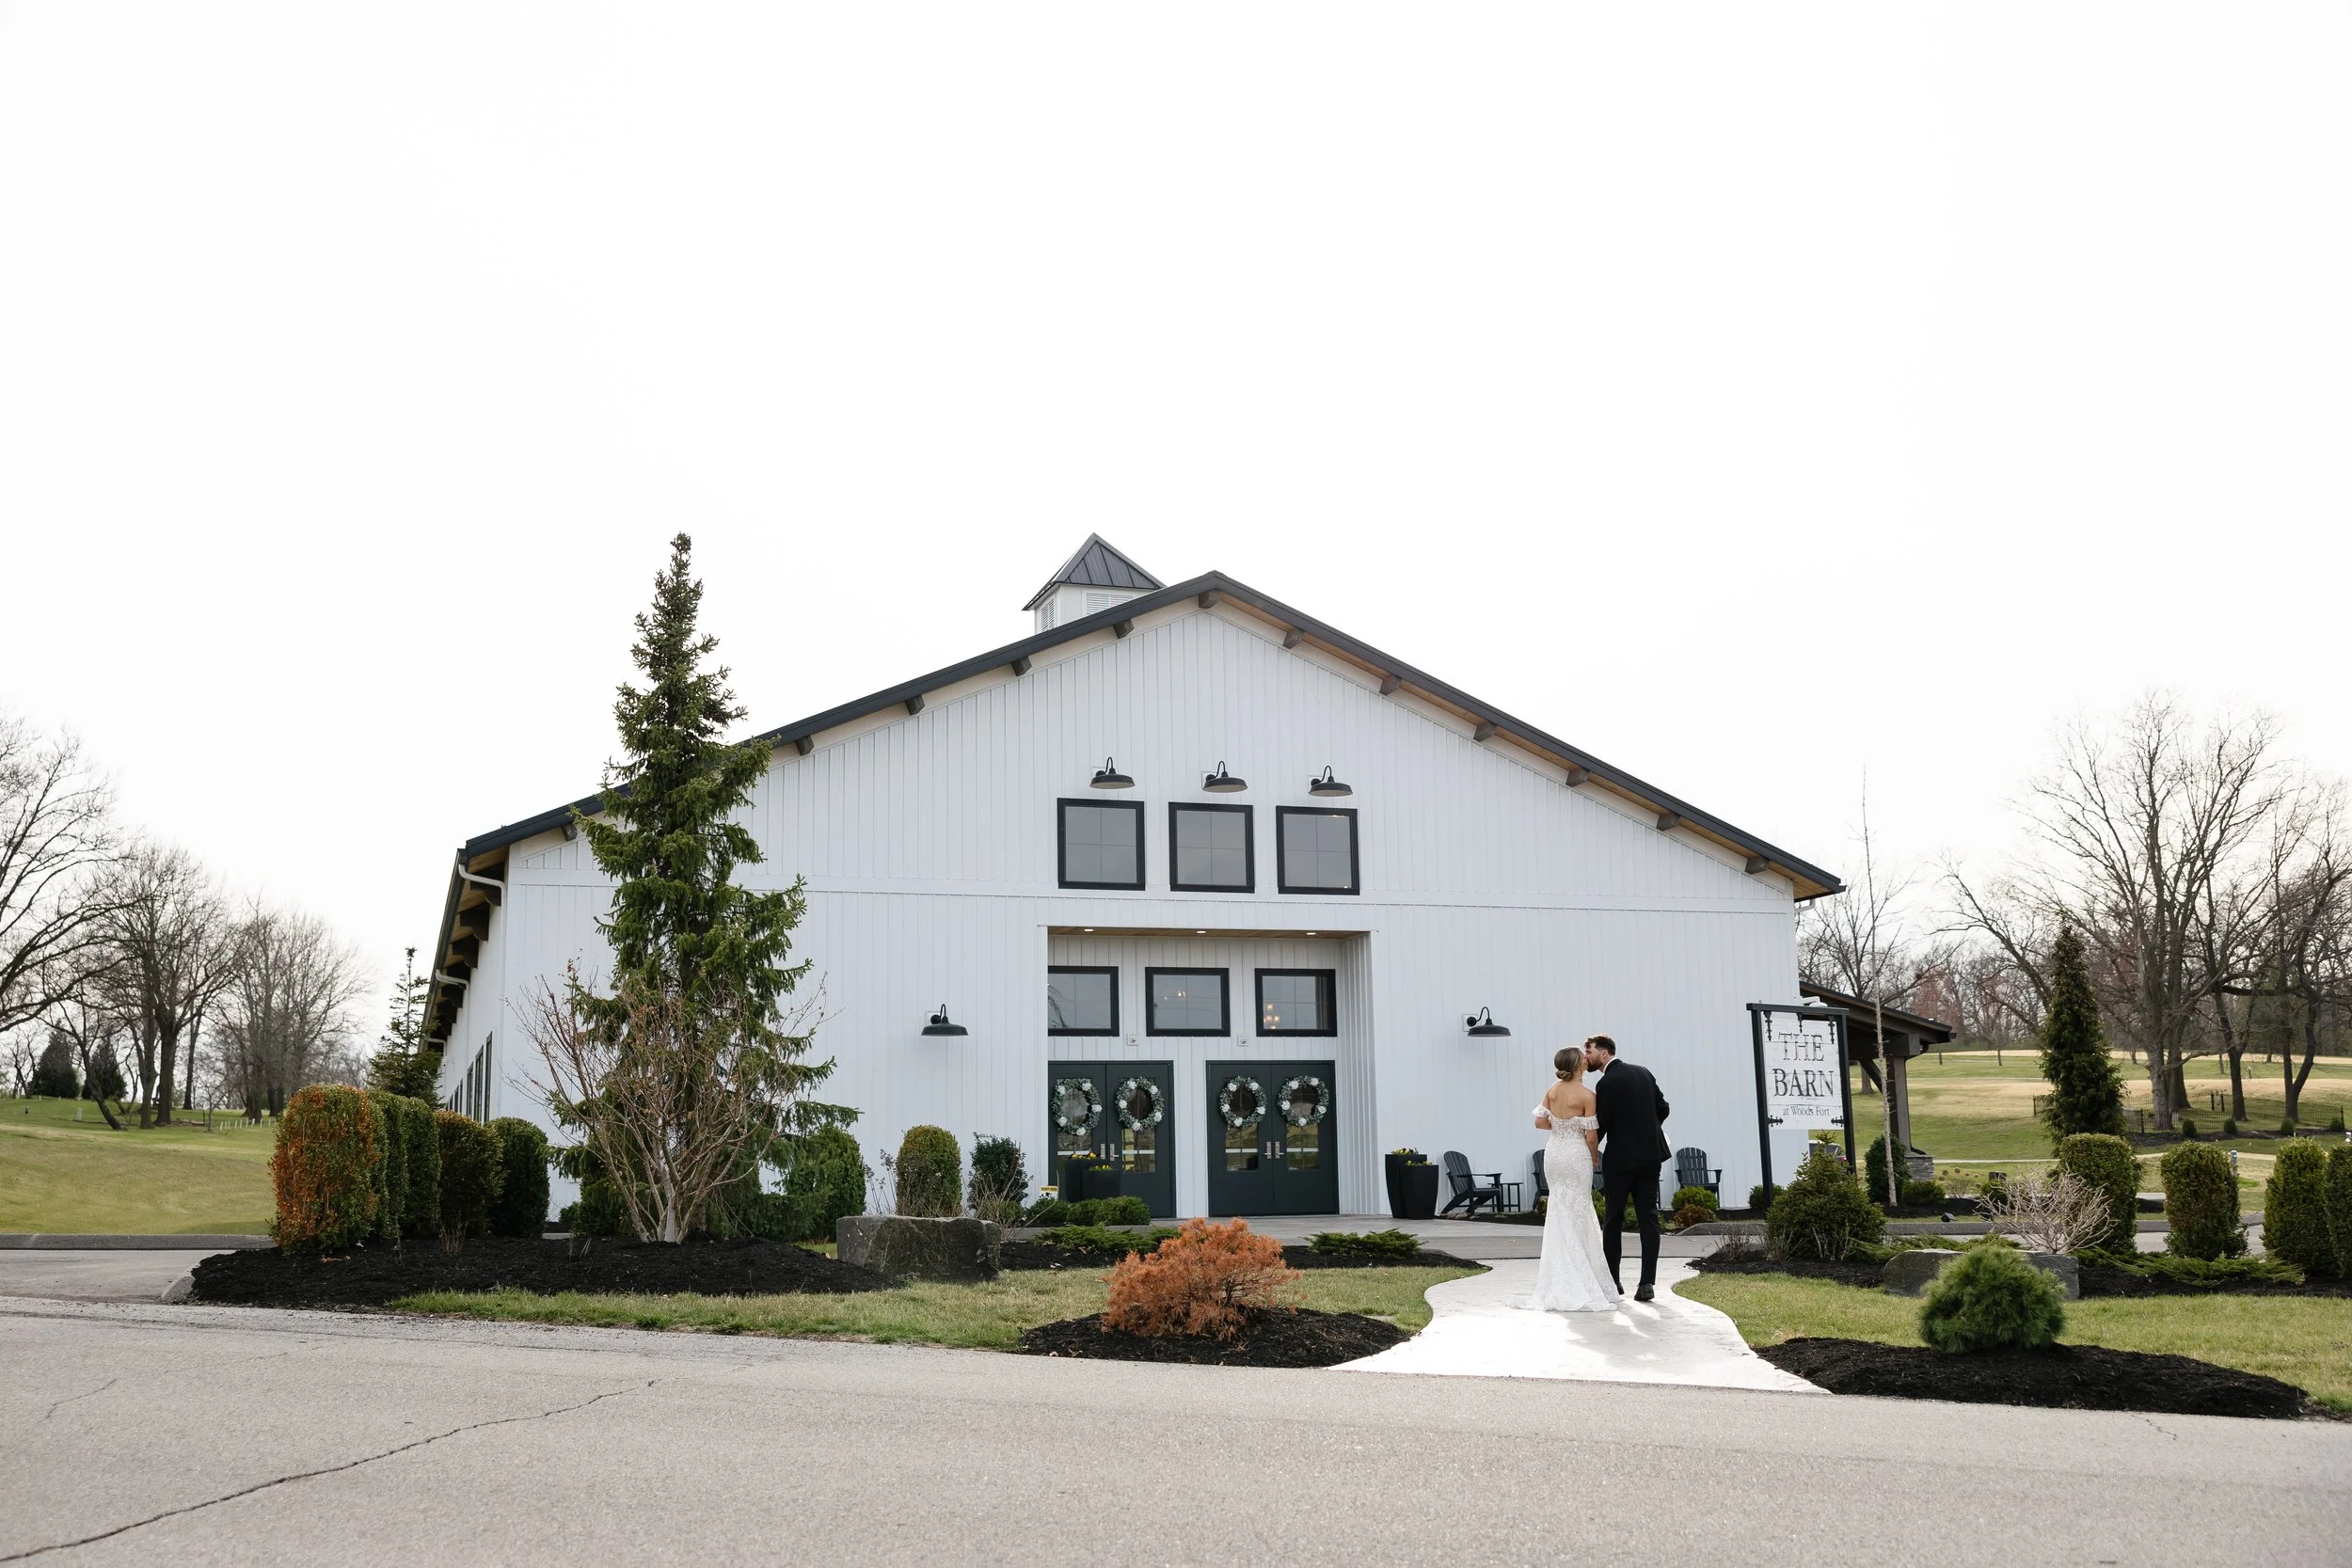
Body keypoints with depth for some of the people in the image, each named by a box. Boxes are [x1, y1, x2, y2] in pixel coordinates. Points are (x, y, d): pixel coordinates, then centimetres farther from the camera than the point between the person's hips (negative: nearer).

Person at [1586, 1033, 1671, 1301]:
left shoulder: (1607, 1083, -13)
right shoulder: (1642, 1071, 8)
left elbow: (1600, 1124, -9)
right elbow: (1662, 1108, 12)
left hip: (1620, 1158, -6)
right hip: (1650, 1154, 6)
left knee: (1613, 1218, 7)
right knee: (1648, 1217, 3)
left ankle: (1611, 1280, 13)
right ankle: (1648, 1282, -3)